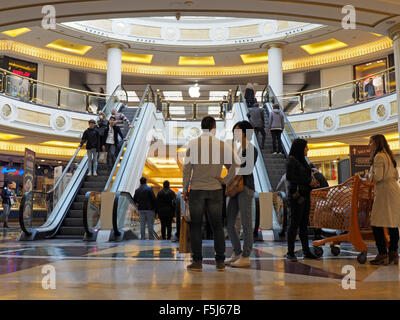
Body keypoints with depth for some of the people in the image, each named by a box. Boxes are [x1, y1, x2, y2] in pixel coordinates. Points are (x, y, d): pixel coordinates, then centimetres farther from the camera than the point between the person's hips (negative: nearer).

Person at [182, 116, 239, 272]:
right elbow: (235, 164, 8)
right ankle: (220, 262, 12)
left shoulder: (193, 144, -3)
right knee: (217, 226, 9)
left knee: (196, 226, 5)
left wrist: (185, 189, 4)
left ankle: (197, 262, 5)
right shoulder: (223, 145, 2)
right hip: (216, 190, 2)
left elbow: (187, 168, -3)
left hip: (196, 190, -2)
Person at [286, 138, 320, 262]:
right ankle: (290, 253, 1)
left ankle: (306, 251, 16)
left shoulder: (302, 160, 16)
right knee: (295, 223, -5)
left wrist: (312, 181, 1)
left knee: (304, 224, 10)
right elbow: (289, 177, -16)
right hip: (297, 195, -8)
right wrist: (308, 181, -14)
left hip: (305, 195, 8)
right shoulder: (292, 160, -8)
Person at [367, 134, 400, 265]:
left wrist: (368, 176, 1)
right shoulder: (389, 156, 19)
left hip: (384, 192, -10)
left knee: (377, 224, -7)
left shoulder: (379, 157, -10)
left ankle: (383, 254, -7)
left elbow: (377, 177, -17)